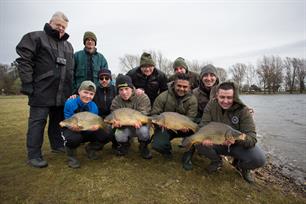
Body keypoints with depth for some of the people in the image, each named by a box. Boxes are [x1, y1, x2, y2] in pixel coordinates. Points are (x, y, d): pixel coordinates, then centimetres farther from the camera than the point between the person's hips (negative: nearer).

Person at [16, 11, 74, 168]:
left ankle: (57, 145, 30)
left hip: (62, 93, 6)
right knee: (37, 122, -1)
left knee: (58, 120, 15)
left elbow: (71, 69, 20)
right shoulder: (35, 37, 0)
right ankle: (34, 155, 8)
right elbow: (24, 61, -8)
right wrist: (27, 84, -14)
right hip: (42, 91, -6)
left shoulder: (68, 45, 19)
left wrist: (71, 89, 15)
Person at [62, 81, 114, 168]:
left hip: (87, 132, 3)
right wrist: (75, 127, -41)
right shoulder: (70, 103, -18)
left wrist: (95, 127, -35)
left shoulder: (94, 106, -11)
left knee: (108, 135, -18)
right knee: (74, 138, -39)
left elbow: (95, 124, -10)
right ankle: (71, 155, -2)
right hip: (71, 130, -3)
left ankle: (91, 148, 13)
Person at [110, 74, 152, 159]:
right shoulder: (116, 101, -11)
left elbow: (144, 115, -23)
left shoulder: (143, 97, -19)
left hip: (139, 125, -2)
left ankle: (143, 147, 1)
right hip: (125, 128, 2)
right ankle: (125, 145, 11)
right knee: (118, 135, -28)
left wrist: (137, 121, -46)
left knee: (143, 130, -35)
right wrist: (116, 123, -40)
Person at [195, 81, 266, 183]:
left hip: (238, 146, -1)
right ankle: (217, 161, 9)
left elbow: (252, 138, -25)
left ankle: (241, 166, 12)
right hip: (217, 143, 2)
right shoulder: (211, 105, -14)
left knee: (259, 159, -27)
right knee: (198, 143, -25)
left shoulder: (243, 110, -19)